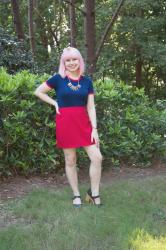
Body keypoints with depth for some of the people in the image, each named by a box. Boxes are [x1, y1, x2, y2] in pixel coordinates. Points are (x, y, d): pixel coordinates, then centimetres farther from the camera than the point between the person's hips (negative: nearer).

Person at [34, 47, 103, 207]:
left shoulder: (86, 81, 4)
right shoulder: (58, 79, -3)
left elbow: (91, 107, 3)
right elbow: (38, 92, 6)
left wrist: (94, 128, -4)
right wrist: (55, 103, -2)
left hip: (84, 122, 3)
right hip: (65, 123, -2)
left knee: (97, 158, -3)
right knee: (70, 161, 6)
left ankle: (94, 193, 14)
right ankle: (76, 195, 21)